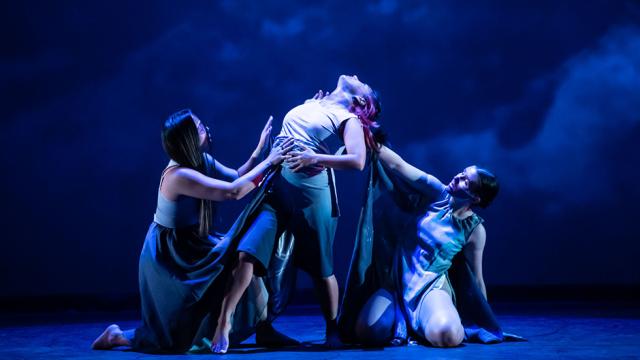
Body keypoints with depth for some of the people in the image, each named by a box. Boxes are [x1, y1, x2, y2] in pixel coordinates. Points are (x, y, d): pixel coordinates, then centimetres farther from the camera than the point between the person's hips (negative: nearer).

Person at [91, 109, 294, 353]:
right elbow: (234, 192, -33)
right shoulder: (179, 175, -29)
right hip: (166, 258, -9)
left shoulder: (202, 161, -2)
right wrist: (269, 162, -27)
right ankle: (119, 337, 16)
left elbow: (236, 177, 4)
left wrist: (260, 148, -5)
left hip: (188, 246, 9)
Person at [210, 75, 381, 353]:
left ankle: (332, 327, 25)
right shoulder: (309, 105, 20)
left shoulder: (349, 119, 3)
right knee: (246, 252, -12)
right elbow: (283, 138, 34)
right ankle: (224, 321, -10)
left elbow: (358, 161, -14)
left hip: (312, 194, -4)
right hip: (275, 187, 4)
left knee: (320, 268, 6)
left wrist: (314, 158, -20)